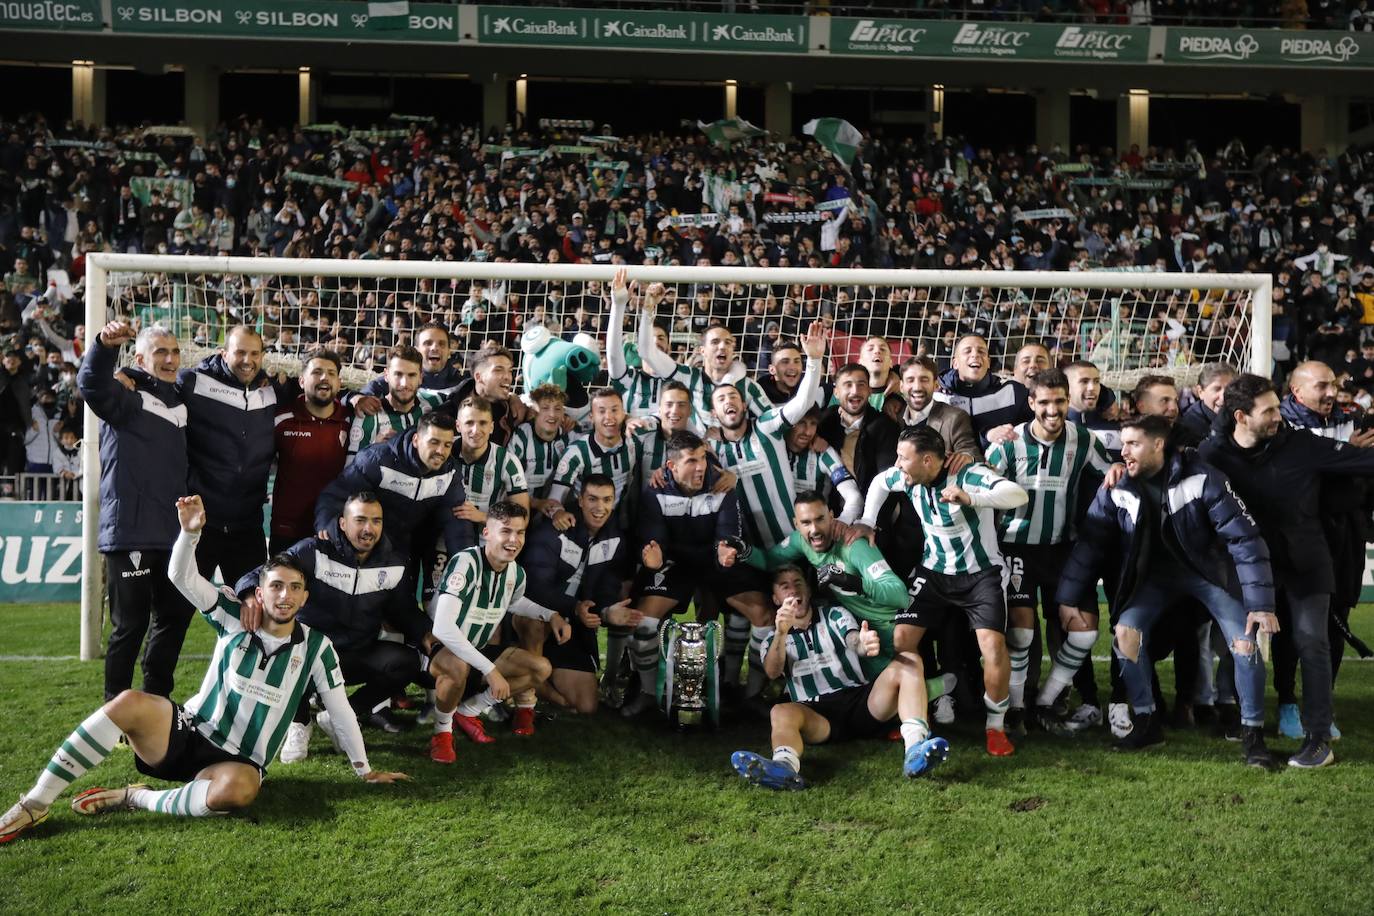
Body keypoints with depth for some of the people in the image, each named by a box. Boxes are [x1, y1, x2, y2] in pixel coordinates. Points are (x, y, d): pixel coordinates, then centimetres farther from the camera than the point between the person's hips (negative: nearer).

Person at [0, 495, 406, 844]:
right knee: (129, 702, -29)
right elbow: (182, 577, -7)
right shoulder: (235, 620, 2)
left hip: (240, 761, -1)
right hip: (187, 734, 1)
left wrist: (364, 769, 8)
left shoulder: (315, 646, 0)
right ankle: (34, 804, -23)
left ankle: (137, 798, -17)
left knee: (236, 791, -39)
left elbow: (340, 711, 6)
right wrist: (190, 532, -25)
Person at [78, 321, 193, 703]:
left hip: (171, 533, 8)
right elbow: (92, 384, -27)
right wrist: (105, 346, -46)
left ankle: (156, 697, 30)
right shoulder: (125, 396, -6)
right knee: (131, 624, -2)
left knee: (176, 615, 16)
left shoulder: (180, 400, 16)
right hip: (130, 532, -7)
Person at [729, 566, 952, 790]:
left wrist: (864, 643, -31)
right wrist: (781, 633, -27)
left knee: (909, 661, -22)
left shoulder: (835, 615, 19)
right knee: (781, 712, -34)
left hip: (860, 700, 1)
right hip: (816, 715, -1)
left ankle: (915, 747, -47)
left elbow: (854, 642, -3)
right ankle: (785, 767, -68)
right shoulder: (773, 639, 18)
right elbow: (773, 672, -6)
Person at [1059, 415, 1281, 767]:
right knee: (1126, 630, -16)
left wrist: (1261, 602, -27)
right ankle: (1145, 722, 1)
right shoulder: (1116, 488, -15)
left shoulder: (1201, 478, -26)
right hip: (1155, 573, 3)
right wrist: (1068, 598, -5)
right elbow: (1089, 543, -5)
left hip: (1208, 569, -3)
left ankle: (1252, 734, 1)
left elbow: (1243, 537, -24)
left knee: (1246, 640, -17)